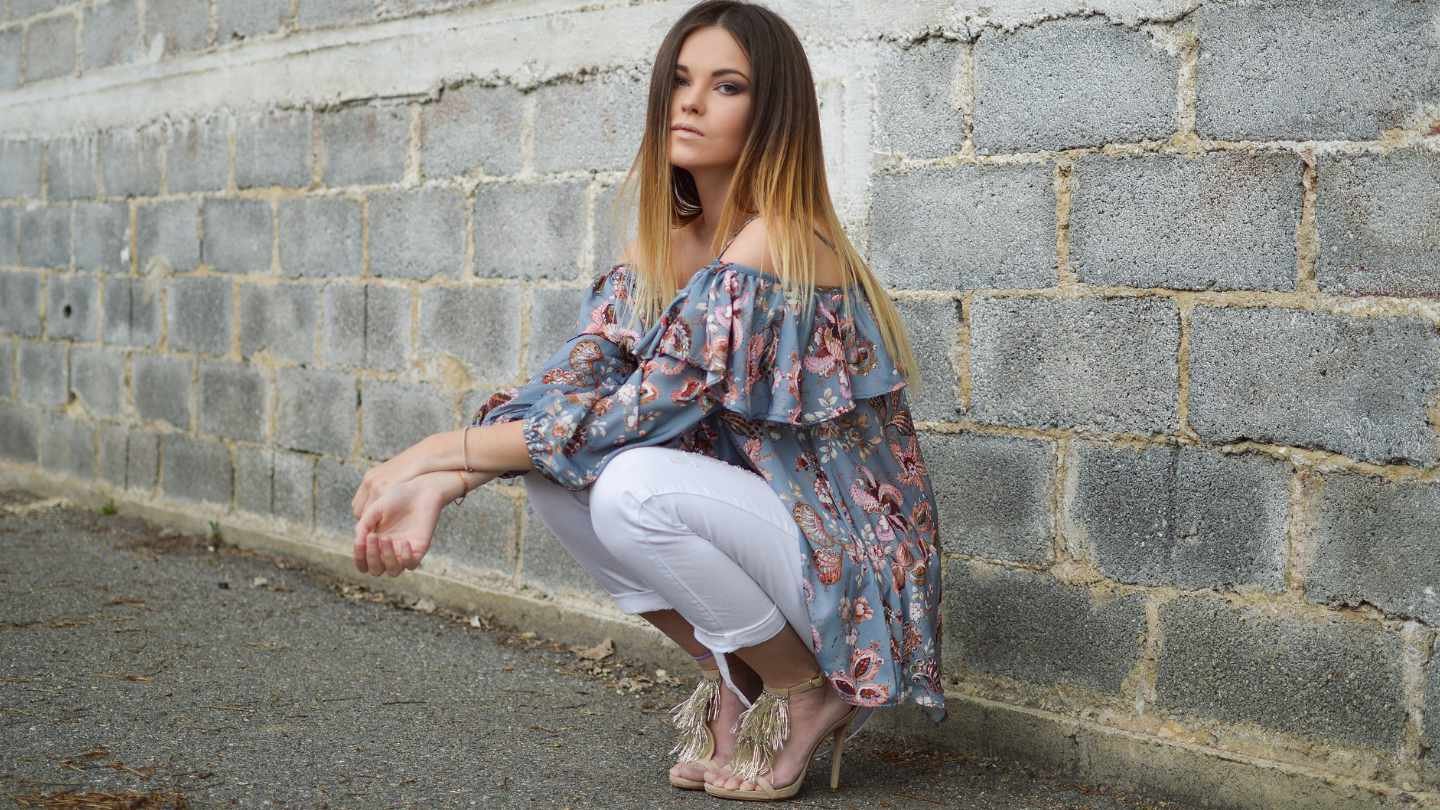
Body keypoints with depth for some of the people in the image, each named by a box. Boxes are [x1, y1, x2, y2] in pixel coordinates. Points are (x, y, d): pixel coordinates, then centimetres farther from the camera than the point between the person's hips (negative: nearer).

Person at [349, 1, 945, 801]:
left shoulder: (777, 246, -21)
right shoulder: (665, 239, 4)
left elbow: (636, 414, -24)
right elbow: (569, 385, -4)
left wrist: (446, 449, -18)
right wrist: (437, 484, -20)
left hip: (849, 565, -7)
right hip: (758, 518, 8)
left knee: (632, 485, -30)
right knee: (550, 464, -7)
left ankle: (808, 693, -5)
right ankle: (735, 677, 7)